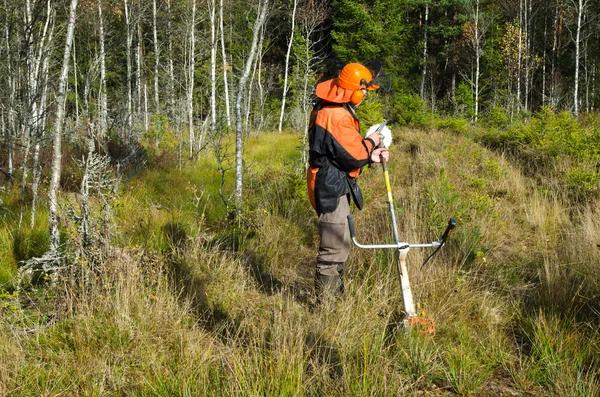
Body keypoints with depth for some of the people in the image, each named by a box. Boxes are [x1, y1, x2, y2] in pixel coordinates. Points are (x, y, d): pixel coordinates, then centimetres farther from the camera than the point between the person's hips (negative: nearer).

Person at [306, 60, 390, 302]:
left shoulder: (327, 109, 12)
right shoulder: (337, 116, -22)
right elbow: (353, 155, -21)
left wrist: (370, 155, 7)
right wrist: (370, 143, -3)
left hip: (332, 186, 11)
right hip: (332, 189, -11)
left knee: (338, 246, 21)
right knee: (334, 250, -5)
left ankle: (335, 297, 33)